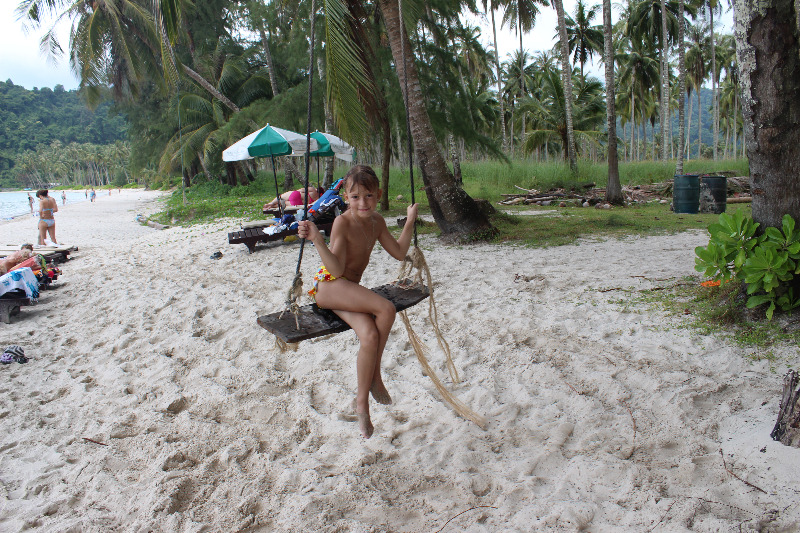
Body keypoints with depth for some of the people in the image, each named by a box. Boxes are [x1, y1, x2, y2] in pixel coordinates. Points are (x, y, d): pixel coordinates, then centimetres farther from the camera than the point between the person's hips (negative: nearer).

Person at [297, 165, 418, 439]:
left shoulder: (376, 221, 7)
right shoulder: (342, 222, -15)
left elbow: (399, 253, 13)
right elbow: (337, 268, -21)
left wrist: (410, 221, 11)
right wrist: (318, 240, -35)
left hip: (350, 290, 6)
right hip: (328, 286, -6)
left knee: (370, 335, -24)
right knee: (386, 309, -28)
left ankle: (362, 401, -6)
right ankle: (375, 374, -9)